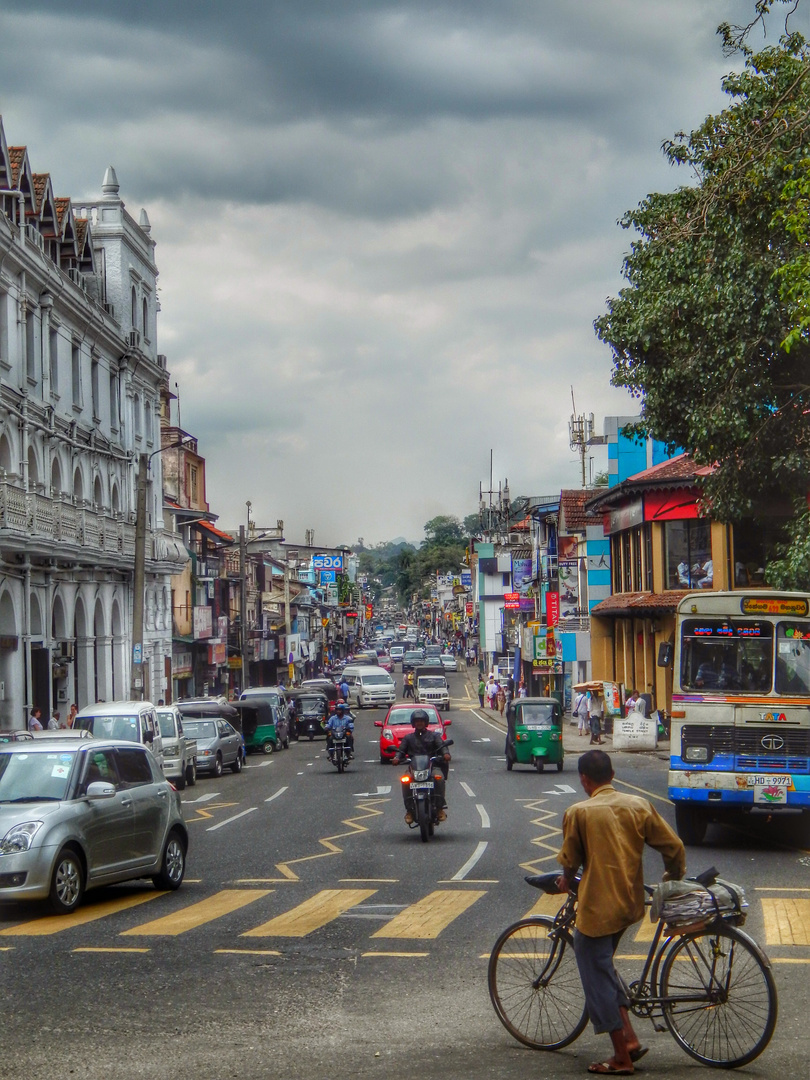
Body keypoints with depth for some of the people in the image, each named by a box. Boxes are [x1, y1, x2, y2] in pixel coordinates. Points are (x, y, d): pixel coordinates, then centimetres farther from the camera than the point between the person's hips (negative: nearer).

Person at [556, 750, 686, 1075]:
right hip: (630, 904, 6)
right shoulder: (639, 805, 2)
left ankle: (622, 1058, 7)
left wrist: (566, 880, 23)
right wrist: (674, 879, 24)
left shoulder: (578, 813, -10)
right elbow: (674, 847, 4)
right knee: (603, 967, 23)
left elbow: (569, 860, 1)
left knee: (597, 979, 5)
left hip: (597, 907, -6)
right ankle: (630, 1039, 15)